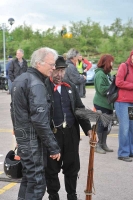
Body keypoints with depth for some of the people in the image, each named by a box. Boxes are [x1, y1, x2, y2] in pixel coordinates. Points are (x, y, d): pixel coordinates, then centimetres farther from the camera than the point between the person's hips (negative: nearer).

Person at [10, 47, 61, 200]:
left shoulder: (20, 79, 10)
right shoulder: (36, 85, -20)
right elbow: (40, 121, -25)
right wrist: (54, 147, -20)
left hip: (22, 137, 10)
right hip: (33, 140, -10)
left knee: (28, 177, 20)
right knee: (36, 182, -2)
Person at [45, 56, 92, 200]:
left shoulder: (70, 87, 9)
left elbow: (79, 109, 12)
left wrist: (88, 129, 4)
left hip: (71, 133, 4)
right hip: (52, 133, -4)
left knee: (72, 167, 14)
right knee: (52, 168, 9)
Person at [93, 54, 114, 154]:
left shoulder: (105, 73, 14)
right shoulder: (100, 74, -16)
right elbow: (102, 89, -23)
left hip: (106, 103, 9)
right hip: (101, 104, -9)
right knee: (101, 124, -3)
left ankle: (103, 144, 21)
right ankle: (98, 145, 7)